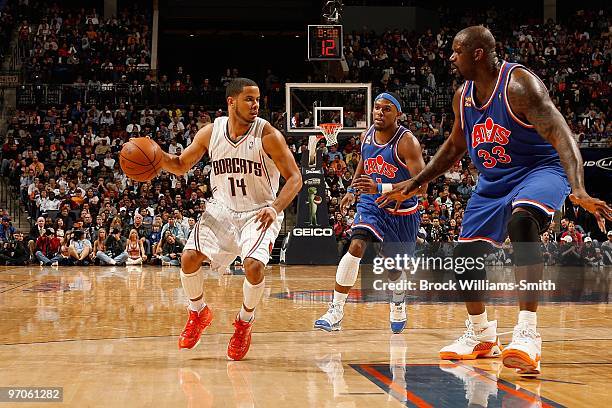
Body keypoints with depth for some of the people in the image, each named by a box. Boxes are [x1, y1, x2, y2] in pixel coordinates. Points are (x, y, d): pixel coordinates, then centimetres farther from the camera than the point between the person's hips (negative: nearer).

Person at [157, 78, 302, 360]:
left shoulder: (268, 135, -17)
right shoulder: (211, 132, -6)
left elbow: (294, 177, -15)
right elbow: (181, 166, 7)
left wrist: (275, 209, -32)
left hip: (259, 213, -3)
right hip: (222, 209, 3)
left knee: (254, 266, -25)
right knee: (189, 258, -12)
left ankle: (245, 322, 4)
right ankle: (198, 313, 17)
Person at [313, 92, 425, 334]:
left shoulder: (407, 142, -22)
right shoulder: (366, 136, -4)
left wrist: (380, 188, -41)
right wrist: (351, 190, 10)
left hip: (402, 211, -3)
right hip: (371, 204, 3)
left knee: (394, 268, 11)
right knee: (356, 246, -24)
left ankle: (398, 302, 48)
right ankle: (336, 312, -24)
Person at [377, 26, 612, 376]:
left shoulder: (519, 84, -23)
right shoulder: (463, 96, 2)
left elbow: (561, 135, -32)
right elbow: (455, 147, 19)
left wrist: (578, 190, -47)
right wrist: (414, 184, 16)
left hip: (539, 170, -8)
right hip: (494, 181, 8)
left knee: (521, 221, -39)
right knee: (466, 253, 6)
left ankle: (528, 334, -41)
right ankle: (482, 336, 31)